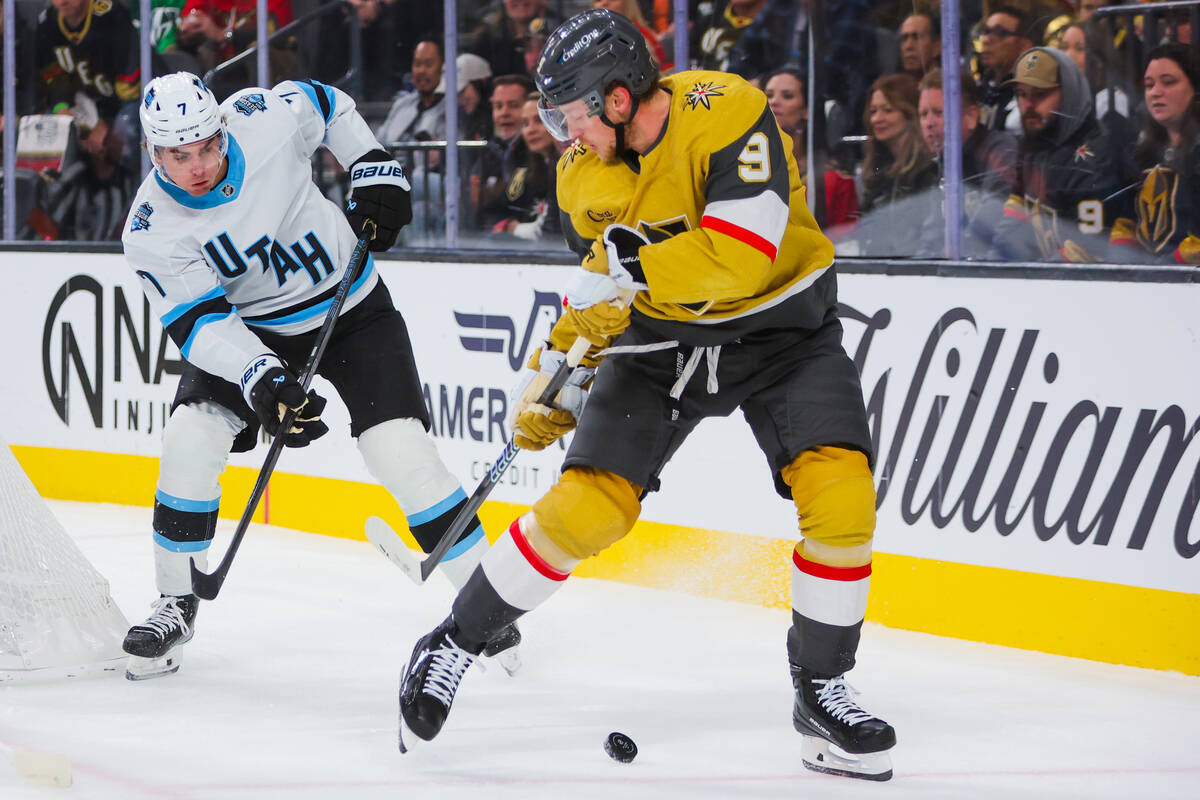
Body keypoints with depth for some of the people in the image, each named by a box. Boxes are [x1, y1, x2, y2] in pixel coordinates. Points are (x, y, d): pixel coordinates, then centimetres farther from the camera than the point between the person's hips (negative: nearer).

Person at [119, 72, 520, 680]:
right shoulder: (151, 233, -21)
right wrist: (262, 382, -38)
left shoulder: (265, 117, -21)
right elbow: (201, 323, -23)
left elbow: (328, 105, 1)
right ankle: (175, 604, 3)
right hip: (249, 330, 1)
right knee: (190, 440, -17)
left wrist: (375, 172, -5)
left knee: (402, 452, -14)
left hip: (352, 308, -1)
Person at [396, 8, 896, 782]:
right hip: (658, 335, 3)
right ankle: (452, 646, 7)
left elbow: (740, 257, -35)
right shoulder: (584, 172, -6)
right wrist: (562, 384, 4)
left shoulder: (729, 113, -26)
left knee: (839, 493, -21)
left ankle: (821, 691, -3)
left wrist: (628, 262, -33)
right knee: (587, 507, -10)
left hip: (780, 322, -3)